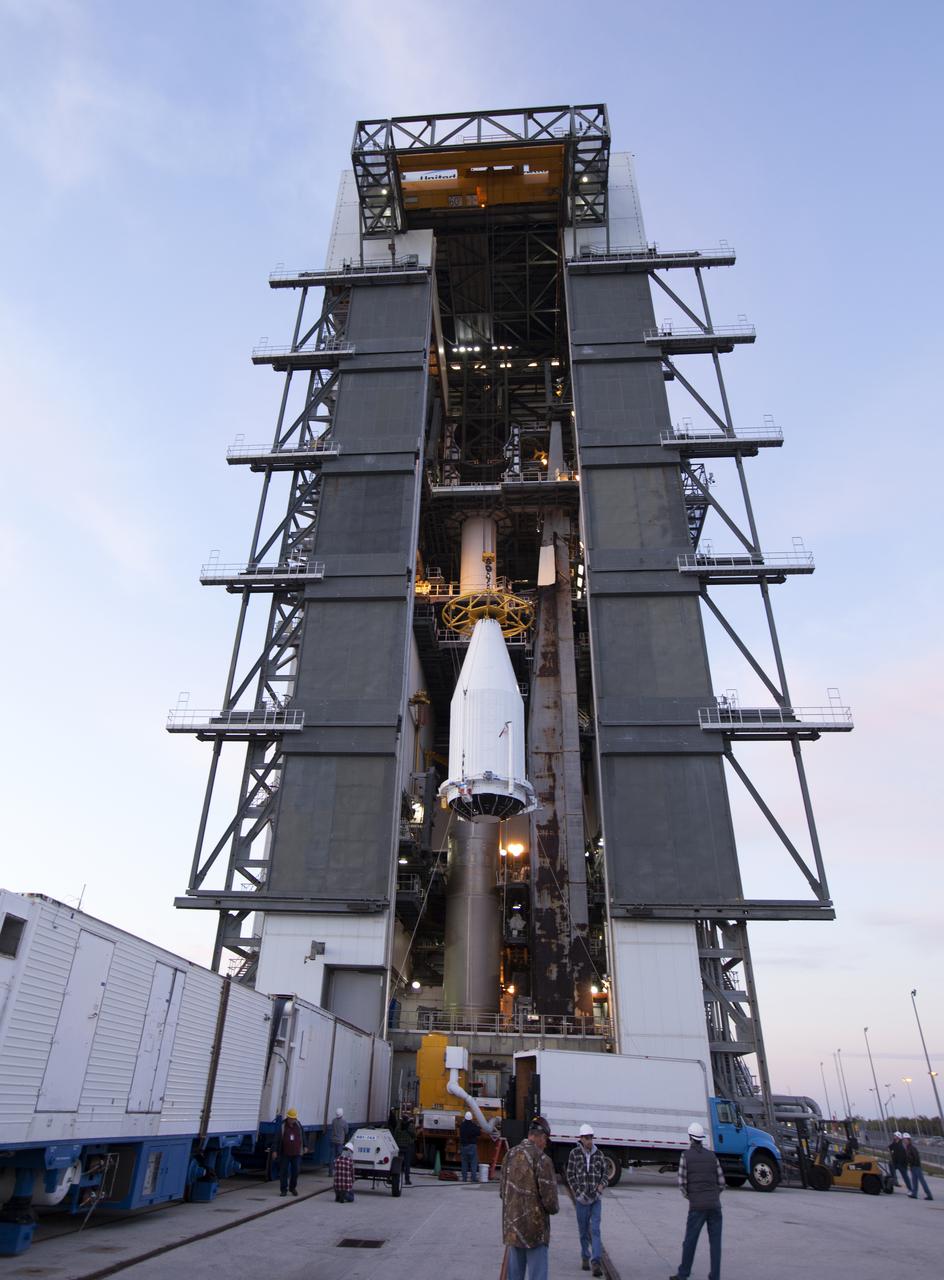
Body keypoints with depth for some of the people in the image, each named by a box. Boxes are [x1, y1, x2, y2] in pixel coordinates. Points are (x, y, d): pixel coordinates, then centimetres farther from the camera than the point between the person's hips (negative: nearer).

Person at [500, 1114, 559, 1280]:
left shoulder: (510, 1155, 3)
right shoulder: (542, 1160, -18)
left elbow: (502, 1192, 11)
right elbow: (549, 1199, -17)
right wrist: (554, 1208, 4)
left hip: (512, 1226, 7)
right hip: (534, 1229, -6)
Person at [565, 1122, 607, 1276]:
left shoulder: (598, 1153, 1)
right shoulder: (574, 1153, -6)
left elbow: (604, 1173, 10)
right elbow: (570, 1175, -3)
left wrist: (602, 1185, -9)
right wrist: (579, 1193, -10)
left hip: (596, 1197, 1)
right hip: (581, 1198, -1)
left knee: (595, 1229, -7)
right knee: (583, 1230, 9)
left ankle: (596, 1262, -7)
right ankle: (585, 1258, 27)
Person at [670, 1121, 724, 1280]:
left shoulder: (686, 1155, 0)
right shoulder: (712, 1156, 7)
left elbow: (682, 1183, -3)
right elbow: (721, 1183, 7)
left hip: (697, 1206, -2)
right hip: (715, 1205, 2)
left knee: (690, 1241, 7)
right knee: (715, 1242, 8)